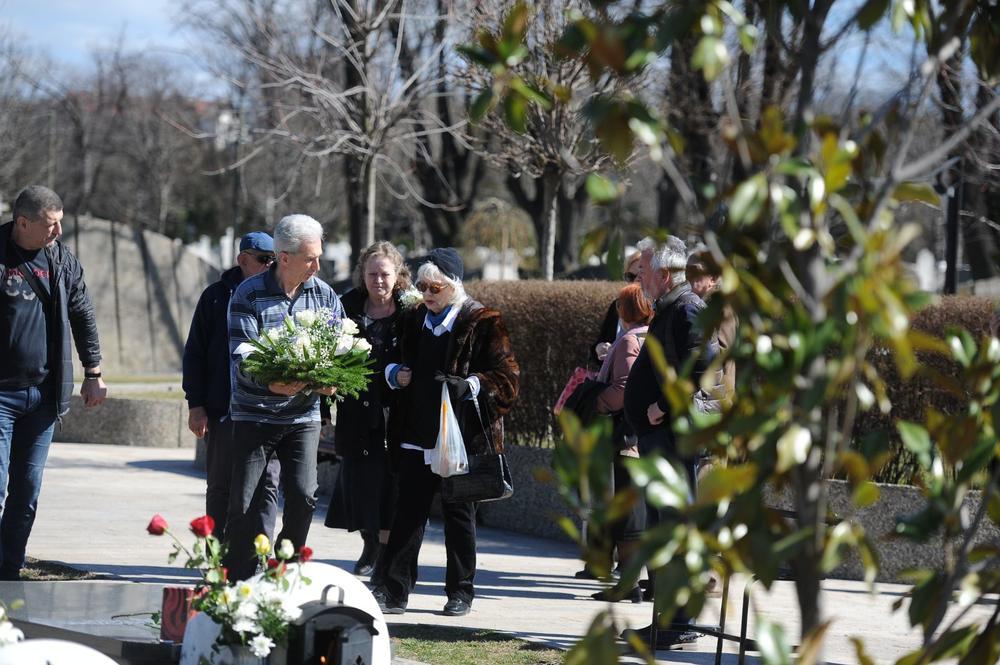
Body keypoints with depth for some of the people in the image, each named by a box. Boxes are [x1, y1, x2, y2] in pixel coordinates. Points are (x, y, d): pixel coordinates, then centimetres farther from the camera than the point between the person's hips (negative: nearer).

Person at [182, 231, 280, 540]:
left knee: (267, 485, -3)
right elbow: (195, 353, 5)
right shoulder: (217, 297, 4)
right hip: (223, 410, 0)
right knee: (221, 487, 8)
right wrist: (195, 404, -1)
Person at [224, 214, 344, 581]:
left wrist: (329, 379, -19)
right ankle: (237, 583, 7)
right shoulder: (248, 295, -9)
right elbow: (240, 357, -16)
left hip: (303, 415, 3)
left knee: (303, 496, -9)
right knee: (245, 505, -3)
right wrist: (270, 383, -34)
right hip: (254, 414, -2)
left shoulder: (324, 295, 3)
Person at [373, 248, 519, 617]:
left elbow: (506, 378, -8)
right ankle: (392, 591, 1)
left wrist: (469, 385, -23)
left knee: (459, 514, 6)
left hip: (462, 435, -4)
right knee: (408, 512, 1)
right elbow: (397, 364, 26)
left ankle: (461, 592, 16)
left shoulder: (482, 323, -5)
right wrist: (395, 373, 3)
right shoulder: (414, 320, 12)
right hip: (417, 435, 4)